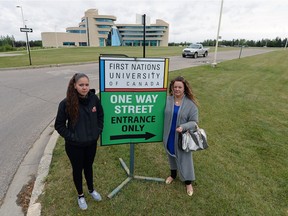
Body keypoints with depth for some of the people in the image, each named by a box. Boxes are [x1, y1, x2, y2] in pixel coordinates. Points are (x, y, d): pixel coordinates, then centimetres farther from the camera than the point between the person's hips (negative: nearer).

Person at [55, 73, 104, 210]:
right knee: (77, 169, 18)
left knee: (88, 167, 24)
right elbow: (59, 125, -10)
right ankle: (80, 195, 43)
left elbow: (100, 116, 5)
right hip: (74, 145, -3)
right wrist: (70, 137, -13)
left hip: (91, 143, 3)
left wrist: (98, 131, 0)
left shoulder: (94, 99, -12)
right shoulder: (66, 103, -20)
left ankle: (91, 190, 49)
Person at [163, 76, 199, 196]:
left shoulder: (190, 104, -14)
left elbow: (194, 121, -11)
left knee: (184, 159, 10)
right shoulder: (167, 100, -8)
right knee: (171, 156, 22)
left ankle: (188, 183, 32)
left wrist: (183, 127, -29)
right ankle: (173, 175, 48)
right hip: (169, 135, 3)